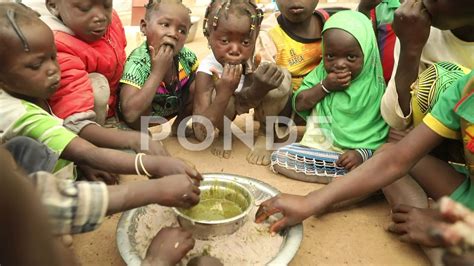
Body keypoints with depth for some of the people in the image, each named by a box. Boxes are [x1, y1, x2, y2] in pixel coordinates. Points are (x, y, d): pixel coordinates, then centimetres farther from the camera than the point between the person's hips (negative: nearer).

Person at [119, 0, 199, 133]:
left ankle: (179, 124, 7)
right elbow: (130, 114, -46)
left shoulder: (186, 56, -20)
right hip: (143, 114, -4)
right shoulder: (137, 63, -34)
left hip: (171, 107, 5)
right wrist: (157, 72, -44)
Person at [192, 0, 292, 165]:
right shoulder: (207, 69, -36)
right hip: (225, 104, -1)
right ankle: (224, 132, 1)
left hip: (252, 96, 1)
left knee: (282, 78, -30)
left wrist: (260, 87, -51)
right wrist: (224, 92, -53)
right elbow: (201, 134, -40)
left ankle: (265, 134, -3)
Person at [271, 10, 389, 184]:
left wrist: (364, 153, -24)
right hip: (317, 148, 4)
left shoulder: (375, 87, -5)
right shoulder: (321, 73, 5)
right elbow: (299, 105, -1)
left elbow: (384, 134, -7)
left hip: (356, 155, -4)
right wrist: (325, 86, -14)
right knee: (280, 157, -19)